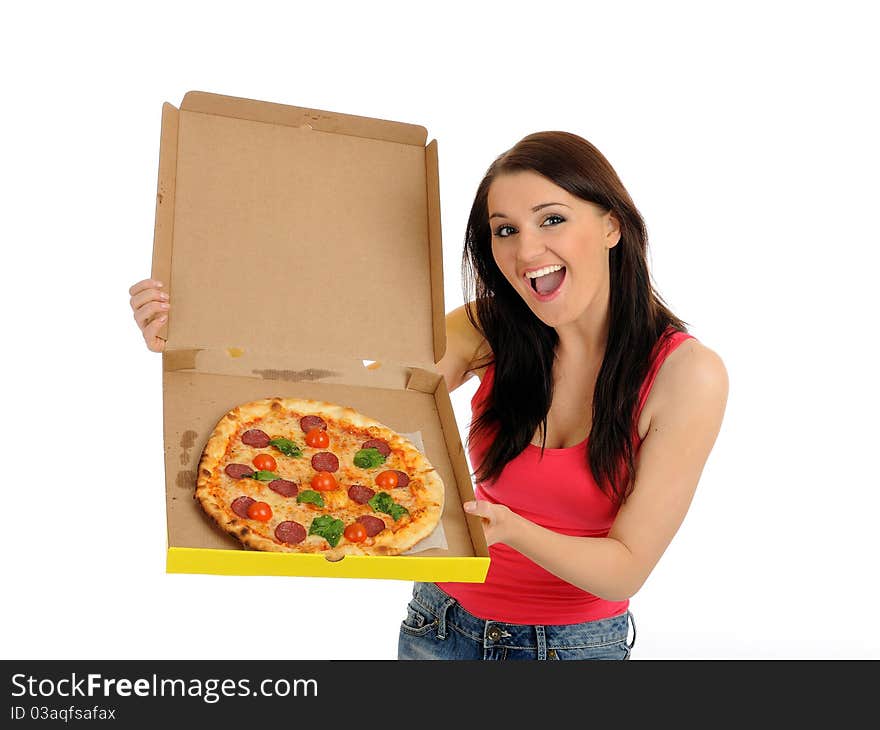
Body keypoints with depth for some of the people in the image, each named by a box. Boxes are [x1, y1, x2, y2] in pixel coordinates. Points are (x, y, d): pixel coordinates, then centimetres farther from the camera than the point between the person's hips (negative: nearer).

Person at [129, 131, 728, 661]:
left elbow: (627, 567, -18)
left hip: (578, 645, -2)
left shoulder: (689, 375, -19)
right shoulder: (491, 329, -10)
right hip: (443, 627, 3)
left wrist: (509, 529, -35)